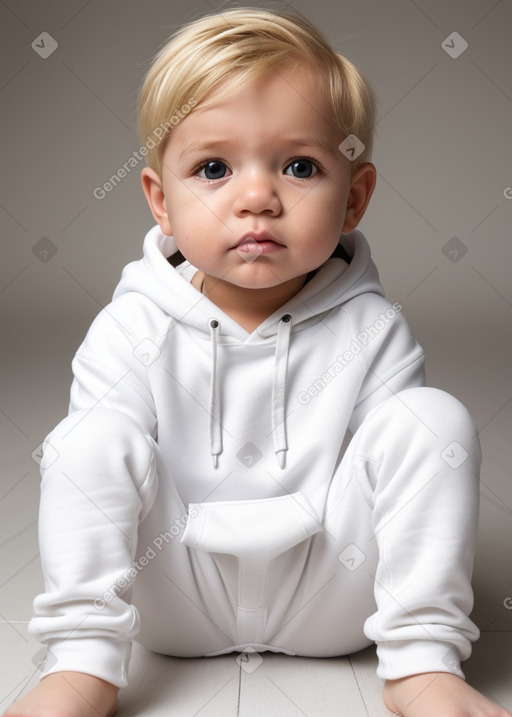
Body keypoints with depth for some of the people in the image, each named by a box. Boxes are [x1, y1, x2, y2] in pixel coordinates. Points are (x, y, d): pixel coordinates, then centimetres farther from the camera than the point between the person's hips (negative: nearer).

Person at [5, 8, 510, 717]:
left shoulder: (370, 331, -8)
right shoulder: (134, 331, -9)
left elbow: (413, 474, -9)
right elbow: (88, 484, -13)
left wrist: (427, 657, -17)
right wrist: (82, 658, -21)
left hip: (327, 599, 1)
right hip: (177, 599, 0)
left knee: (435, 419, -19)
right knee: (91, 438, -23)